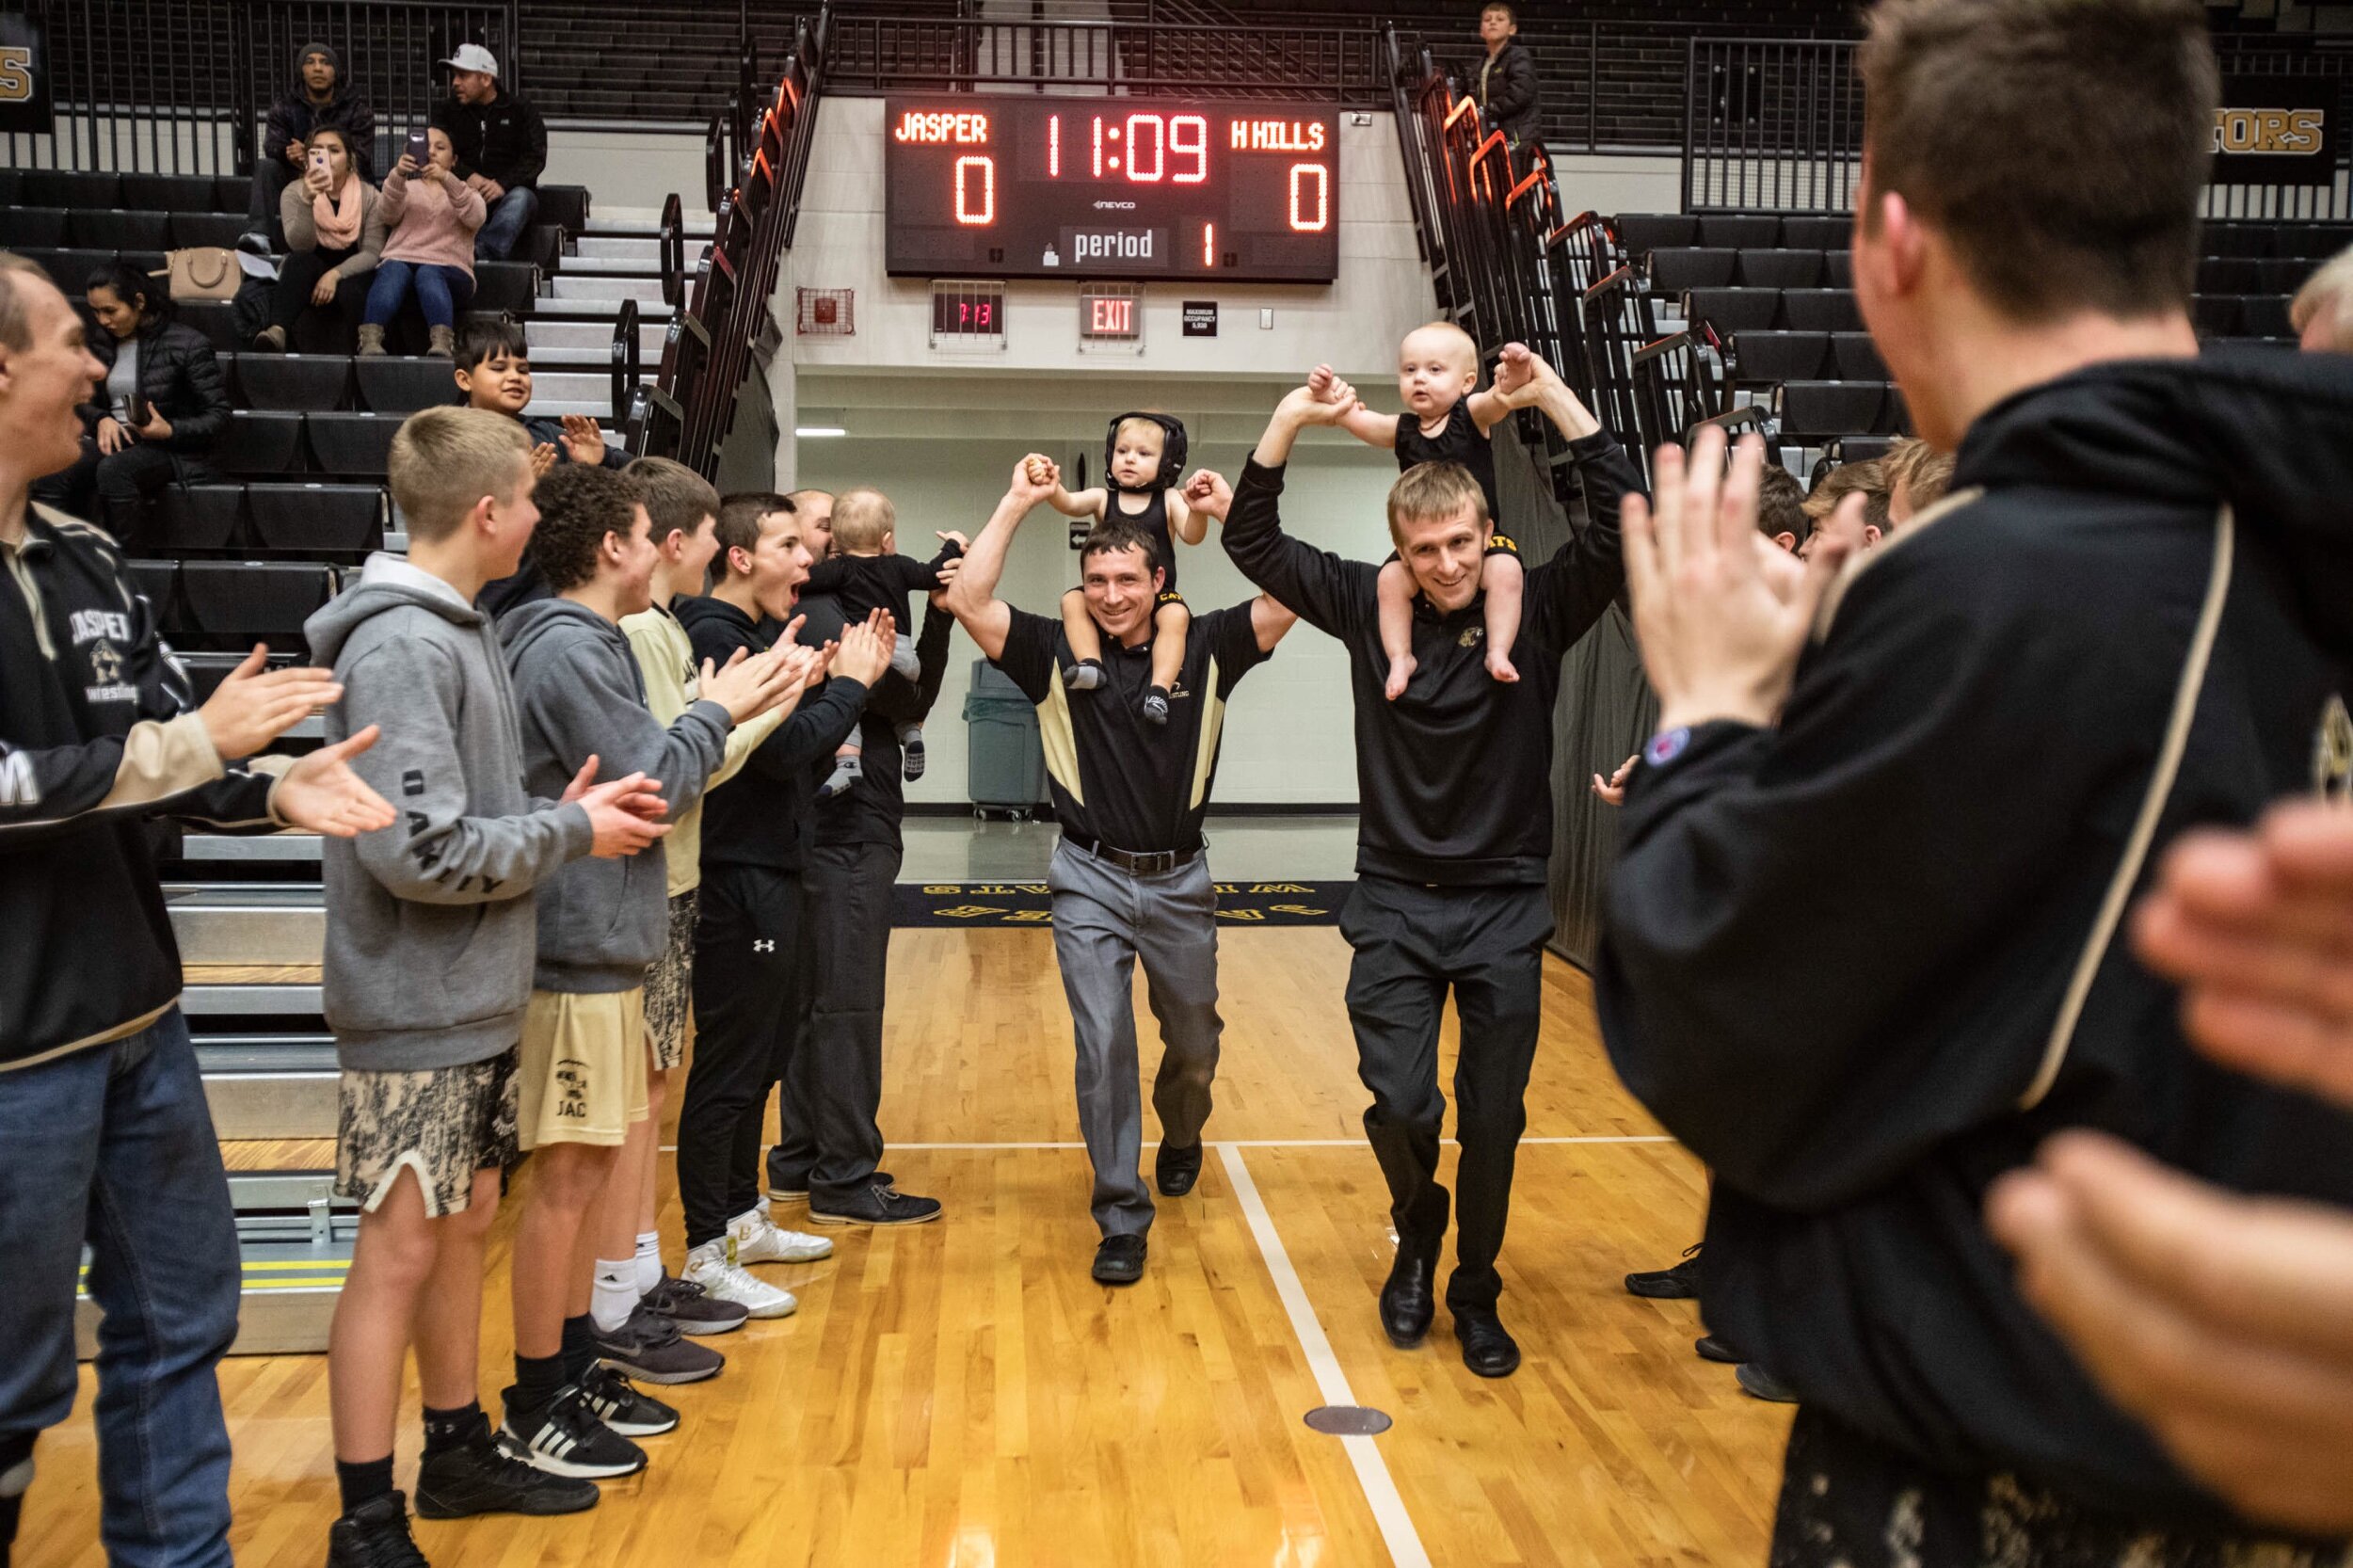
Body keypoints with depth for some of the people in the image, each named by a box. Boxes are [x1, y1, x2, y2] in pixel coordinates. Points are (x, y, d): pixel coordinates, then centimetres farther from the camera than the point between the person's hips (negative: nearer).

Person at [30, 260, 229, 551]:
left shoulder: (187, 344, -4)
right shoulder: (101, 345, 13)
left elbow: (219, 416, -4)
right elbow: (85, 403, 21)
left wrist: (170, 430, -20)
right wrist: (102, 420, -3)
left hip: (169, 448, -5)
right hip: (112, 440, 5)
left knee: (113, 470, -39)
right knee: (52, 477, -28)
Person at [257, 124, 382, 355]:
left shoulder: (368, 195, -4)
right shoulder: (294, 192, -3)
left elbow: (372, 253, -11)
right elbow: (300, 246, -18)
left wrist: (335, 274, -28)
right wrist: (307, 201, -35)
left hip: (350, 277, 0)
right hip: (305, 278, 1)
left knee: (350, 292, -36)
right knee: (301, 260, -34)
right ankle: (277, 332, -51)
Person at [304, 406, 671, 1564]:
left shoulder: (455, 629, 9)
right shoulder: (400, 646, -19)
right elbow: (423, 850, -24)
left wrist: (566, 813, 0)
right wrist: (570, 833, -13)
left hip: (477, 1002, 9)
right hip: (417, 1012, -9)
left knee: (463, 1225, 17)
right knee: (400, 1250, 0)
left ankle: (459, 1452, 32)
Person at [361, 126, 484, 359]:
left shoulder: (467, 193, 25)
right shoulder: (405, 188, 27)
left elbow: (474, 218, -2)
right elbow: (387, 214, 2)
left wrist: (446, 180, -18)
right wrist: (397, 175, -17)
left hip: (449, 272, -1)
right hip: (401, 262, 1)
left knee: (428, 273, -36)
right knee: (394, 269, -35)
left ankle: (443, 345, -59)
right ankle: (370, 340, -54)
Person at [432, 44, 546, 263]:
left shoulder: (520, 109, 10)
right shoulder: (446, 111, 17)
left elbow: (536, 157, -2)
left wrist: (503, 184, -20)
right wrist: (468, 177, -19)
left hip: (509, 191, -2)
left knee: (520, 197, -36)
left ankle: (485, 252, -58)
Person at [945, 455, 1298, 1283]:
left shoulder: (1204, 648, -2)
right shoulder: (1056, 651, -4)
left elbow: (1288, 597, -14)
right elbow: (968, 601, -16)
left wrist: (1231, 510, -14)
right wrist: (1019, 501, -14)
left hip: (1181, 881, 2)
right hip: (1090, 880, -1)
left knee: (1194, 1042, 17)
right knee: (1102, 1045, -9)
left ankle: (1180, 1137, 50)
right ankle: (1120, 1219, 2)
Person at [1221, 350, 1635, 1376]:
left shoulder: (1538, 611, -3)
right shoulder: (1369, 608, 0)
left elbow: (1623, 523, -16)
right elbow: (1252, 541, -1)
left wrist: (1553, 398, -19)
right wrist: (1292, 422, -12)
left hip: (1505, 906, 0)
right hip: (1395, 904, 0)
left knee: (1493, 1119, 5)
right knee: (1400, 1105, -8)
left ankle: (1475, 1293, 26)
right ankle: (1418, 1237, 24)